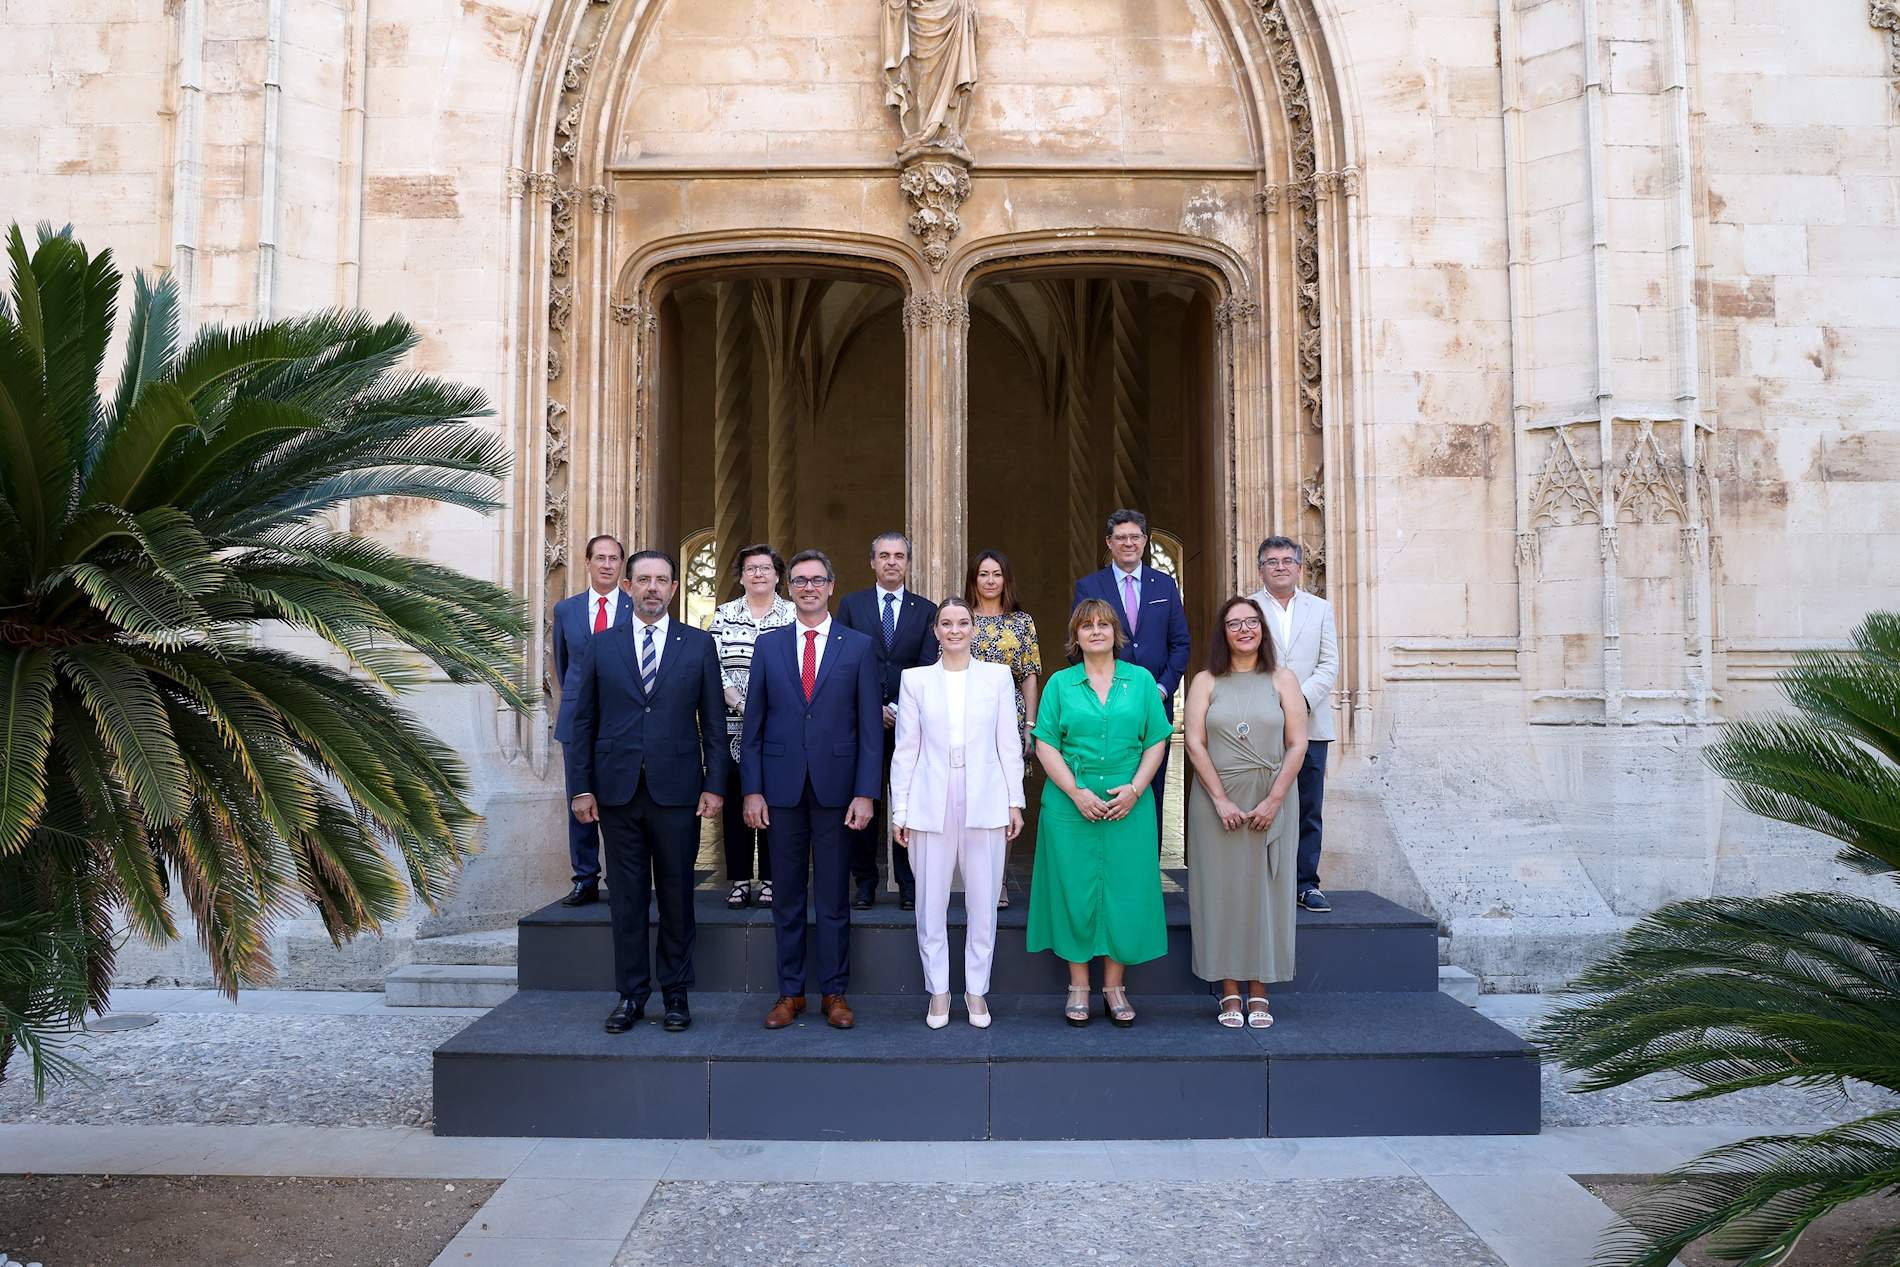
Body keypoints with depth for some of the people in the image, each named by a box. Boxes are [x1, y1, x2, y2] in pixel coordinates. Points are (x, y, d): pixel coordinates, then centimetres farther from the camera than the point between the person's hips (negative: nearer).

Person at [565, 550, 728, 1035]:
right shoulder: (599, 647, 8)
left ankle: (676, 993, 17)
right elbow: (583, 722, 7)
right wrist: (581, 788, 1)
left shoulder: (699, 645, 5)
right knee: (626, 897, 7)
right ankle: (631, 995, 17)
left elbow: (713, 722, 4)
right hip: (617, 792, 1)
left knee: (677, 895, 6)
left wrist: (714, 785, -2)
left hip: (676, 790, -1)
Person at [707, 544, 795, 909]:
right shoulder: (723, 615, 8)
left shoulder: (793, 615, 5)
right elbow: (715, 667, 1)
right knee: (735, 802, 3)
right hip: (733, 726, 1)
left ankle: (770, 880, 10)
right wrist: (742, 706, -12)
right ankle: (740, 881, 11)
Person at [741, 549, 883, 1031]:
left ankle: (834, 993, 17)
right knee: (787, 897, 9)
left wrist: (865, 792, -7)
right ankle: (790, 992, 19)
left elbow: (870, 726, 0)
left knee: (833, 898, 6)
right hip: (782, 788, 1)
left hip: (836, 788, -1)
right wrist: (752, 789, -1)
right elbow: (753, 723, 6)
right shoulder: (768, 645, 7)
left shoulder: (858, 646, 2)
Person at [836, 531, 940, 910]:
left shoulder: (926, 611, 8)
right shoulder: (851, 604, 8)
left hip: (908, 722, 0)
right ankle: (865, 882, 13)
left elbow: (927, 670, 1)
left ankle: (908, 885, 12)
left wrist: (900, 709, -12)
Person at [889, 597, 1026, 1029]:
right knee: (931, 904, 4)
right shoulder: (915, 679, 6)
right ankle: (938, 990, 19)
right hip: (931, 805, 0)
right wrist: (899, 810, 3)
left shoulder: (997, 677, 6)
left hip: (985, 803, 0)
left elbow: (1009, 744, 7)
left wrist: (1015, 801, 3)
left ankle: (977, 990, 20)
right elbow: (905, 749, 5)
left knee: (983, 904, 5)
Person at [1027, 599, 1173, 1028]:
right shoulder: (1060, 684, 5)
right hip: (1071, 805, 0)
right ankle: (1079, 987, 13)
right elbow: (1046, 745, 0)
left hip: (1129, 806, 1)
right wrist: (1076, 792, -11)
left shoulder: (1141, 680, 7)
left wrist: (1135, 789, -9)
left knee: (1124, 891, 2)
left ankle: (1114, 986, 14)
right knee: (1075, 891, 2)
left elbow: (1156, 742, 5)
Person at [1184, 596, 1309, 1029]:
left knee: (1265, 889, 3)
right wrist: (1221, 800, -12)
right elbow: (1195, 742, -3)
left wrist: (1273, 800, -10)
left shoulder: (1282, 680, 7)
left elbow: (1297, 744, 0)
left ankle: (1258, 991, 12)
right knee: (1222, 888, 1)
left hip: (1272, 800, 1)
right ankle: (1229, 992, 9)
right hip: (1216, 801, 0)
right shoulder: (1206, 682, 5)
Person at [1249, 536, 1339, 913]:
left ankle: (1306, 883, 12)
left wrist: (1302, 700, -10)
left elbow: (1329, 664, 5)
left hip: (1309, 723, 2)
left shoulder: (1321, 609, 13)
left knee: (1309, 809, 4)